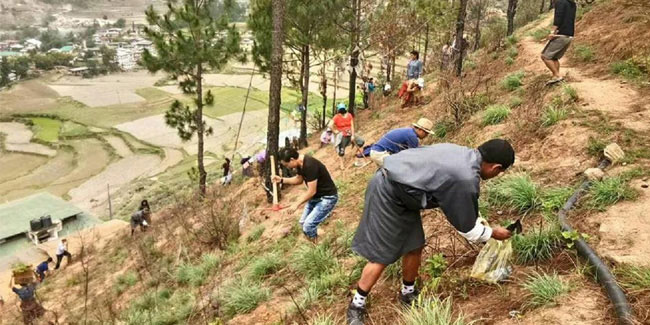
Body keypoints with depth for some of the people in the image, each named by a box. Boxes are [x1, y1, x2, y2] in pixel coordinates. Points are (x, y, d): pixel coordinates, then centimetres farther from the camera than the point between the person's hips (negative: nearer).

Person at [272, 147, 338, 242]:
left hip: (327, 198, -9)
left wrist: (296, 204, -17)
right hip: (316, 196, 9)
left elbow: (311, 191, -27)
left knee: (308, 226, -15)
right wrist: (282, 180, 3)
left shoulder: (310, 165, -31)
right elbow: (299, 180, 15)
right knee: (303, 222, 12)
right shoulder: (300, 163, -3)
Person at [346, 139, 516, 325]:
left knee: (414, 247, 16)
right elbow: (466, 227, -7)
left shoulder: (463, 154, 5)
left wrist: (481, 223, 27)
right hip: (388, 194, -9)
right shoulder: (466, 180, -23)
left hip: (398, 189, 9)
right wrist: (493, 233, 10)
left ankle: (408, 293, 36)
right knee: (381, 256, 0)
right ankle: (356, 306, 15)